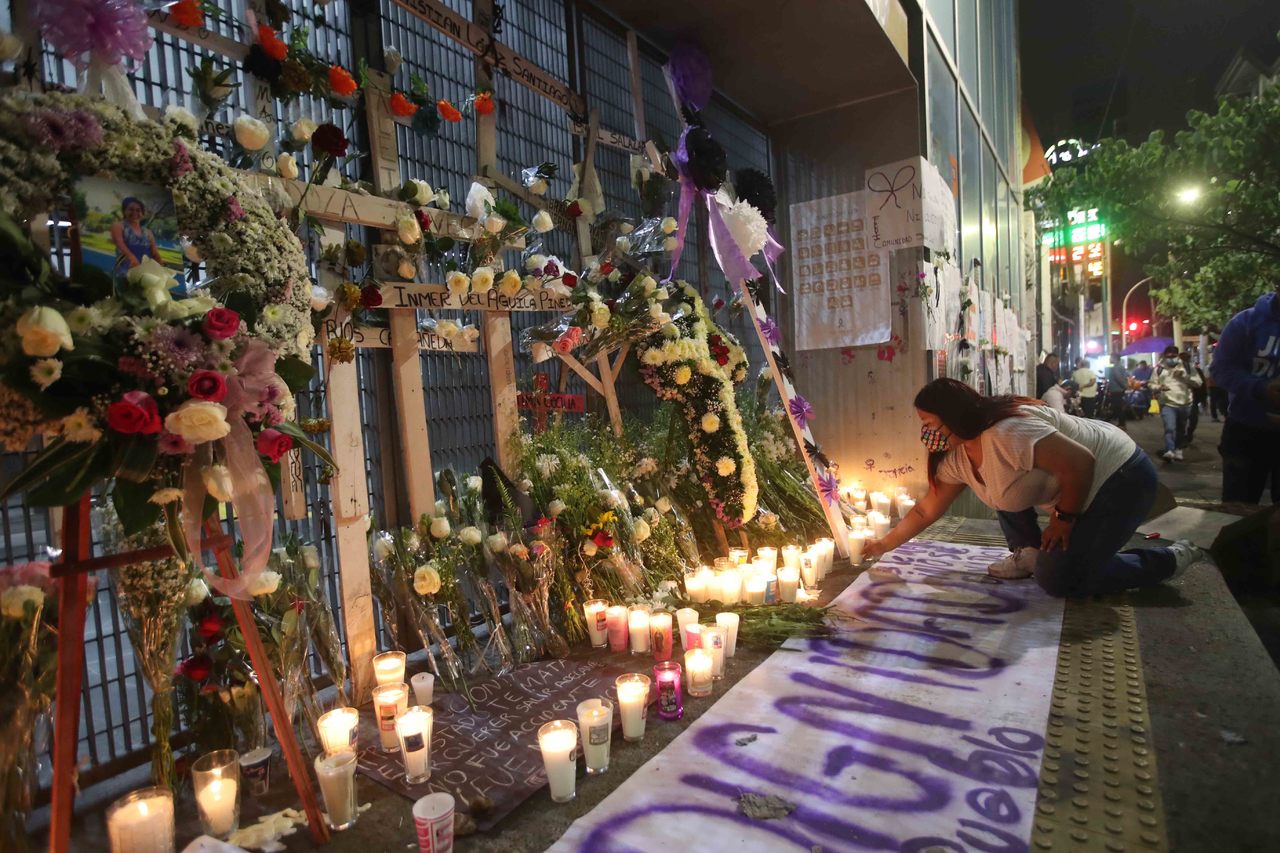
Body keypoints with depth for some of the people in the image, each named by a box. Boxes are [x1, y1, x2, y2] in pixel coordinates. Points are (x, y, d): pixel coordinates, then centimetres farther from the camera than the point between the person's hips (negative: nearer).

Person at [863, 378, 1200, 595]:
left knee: (1058, 578, -13)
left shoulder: (1007, 432, -31)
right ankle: (1029, 554, 13)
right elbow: (926, 510, 4)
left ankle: (1169, 560, 3)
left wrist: (1064, 518, -18)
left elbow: (1080, 463, -31)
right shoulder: (957, 457, -2)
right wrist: (883, 545, 2)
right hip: (1084, 485, 9)